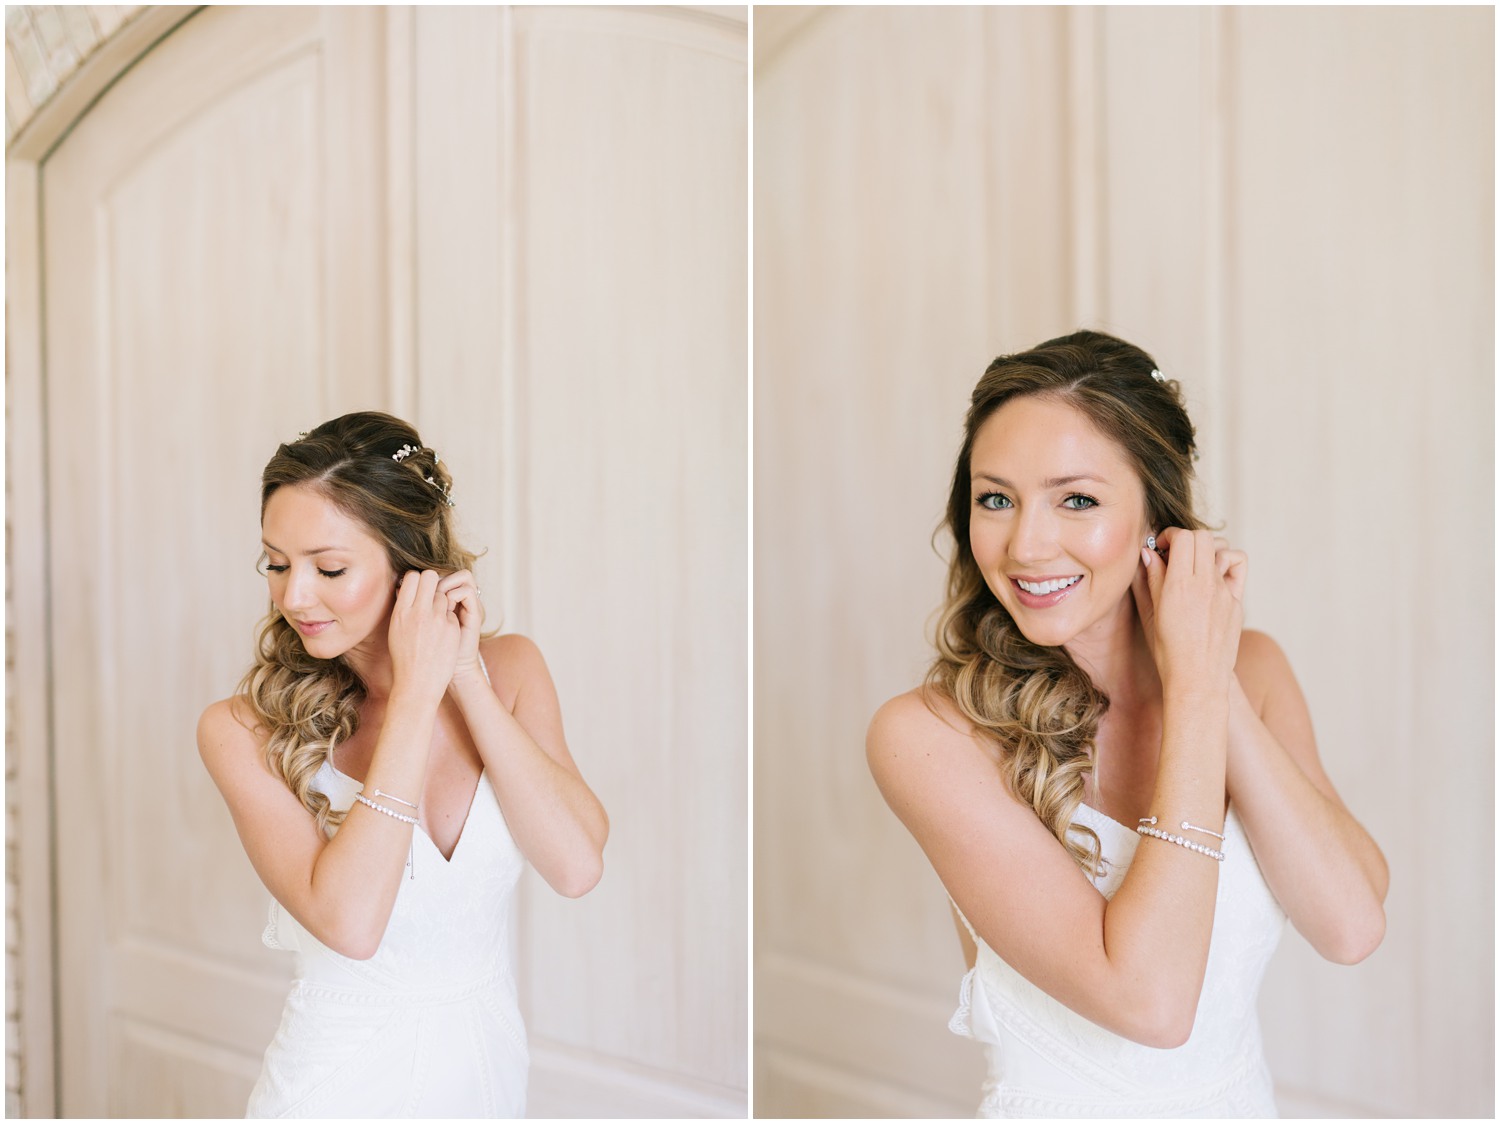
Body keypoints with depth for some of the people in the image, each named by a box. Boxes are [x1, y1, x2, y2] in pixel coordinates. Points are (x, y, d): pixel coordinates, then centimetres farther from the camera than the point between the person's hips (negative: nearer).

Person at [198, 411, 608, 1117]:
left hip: (490, 1059, 4)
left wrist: (466, 676, -19)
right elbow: (347, 922, -28)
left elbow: (577, 867, -16)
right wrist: (417, 689, -26)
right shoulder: (243, 731, -16)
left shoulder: (509, 668, -6)